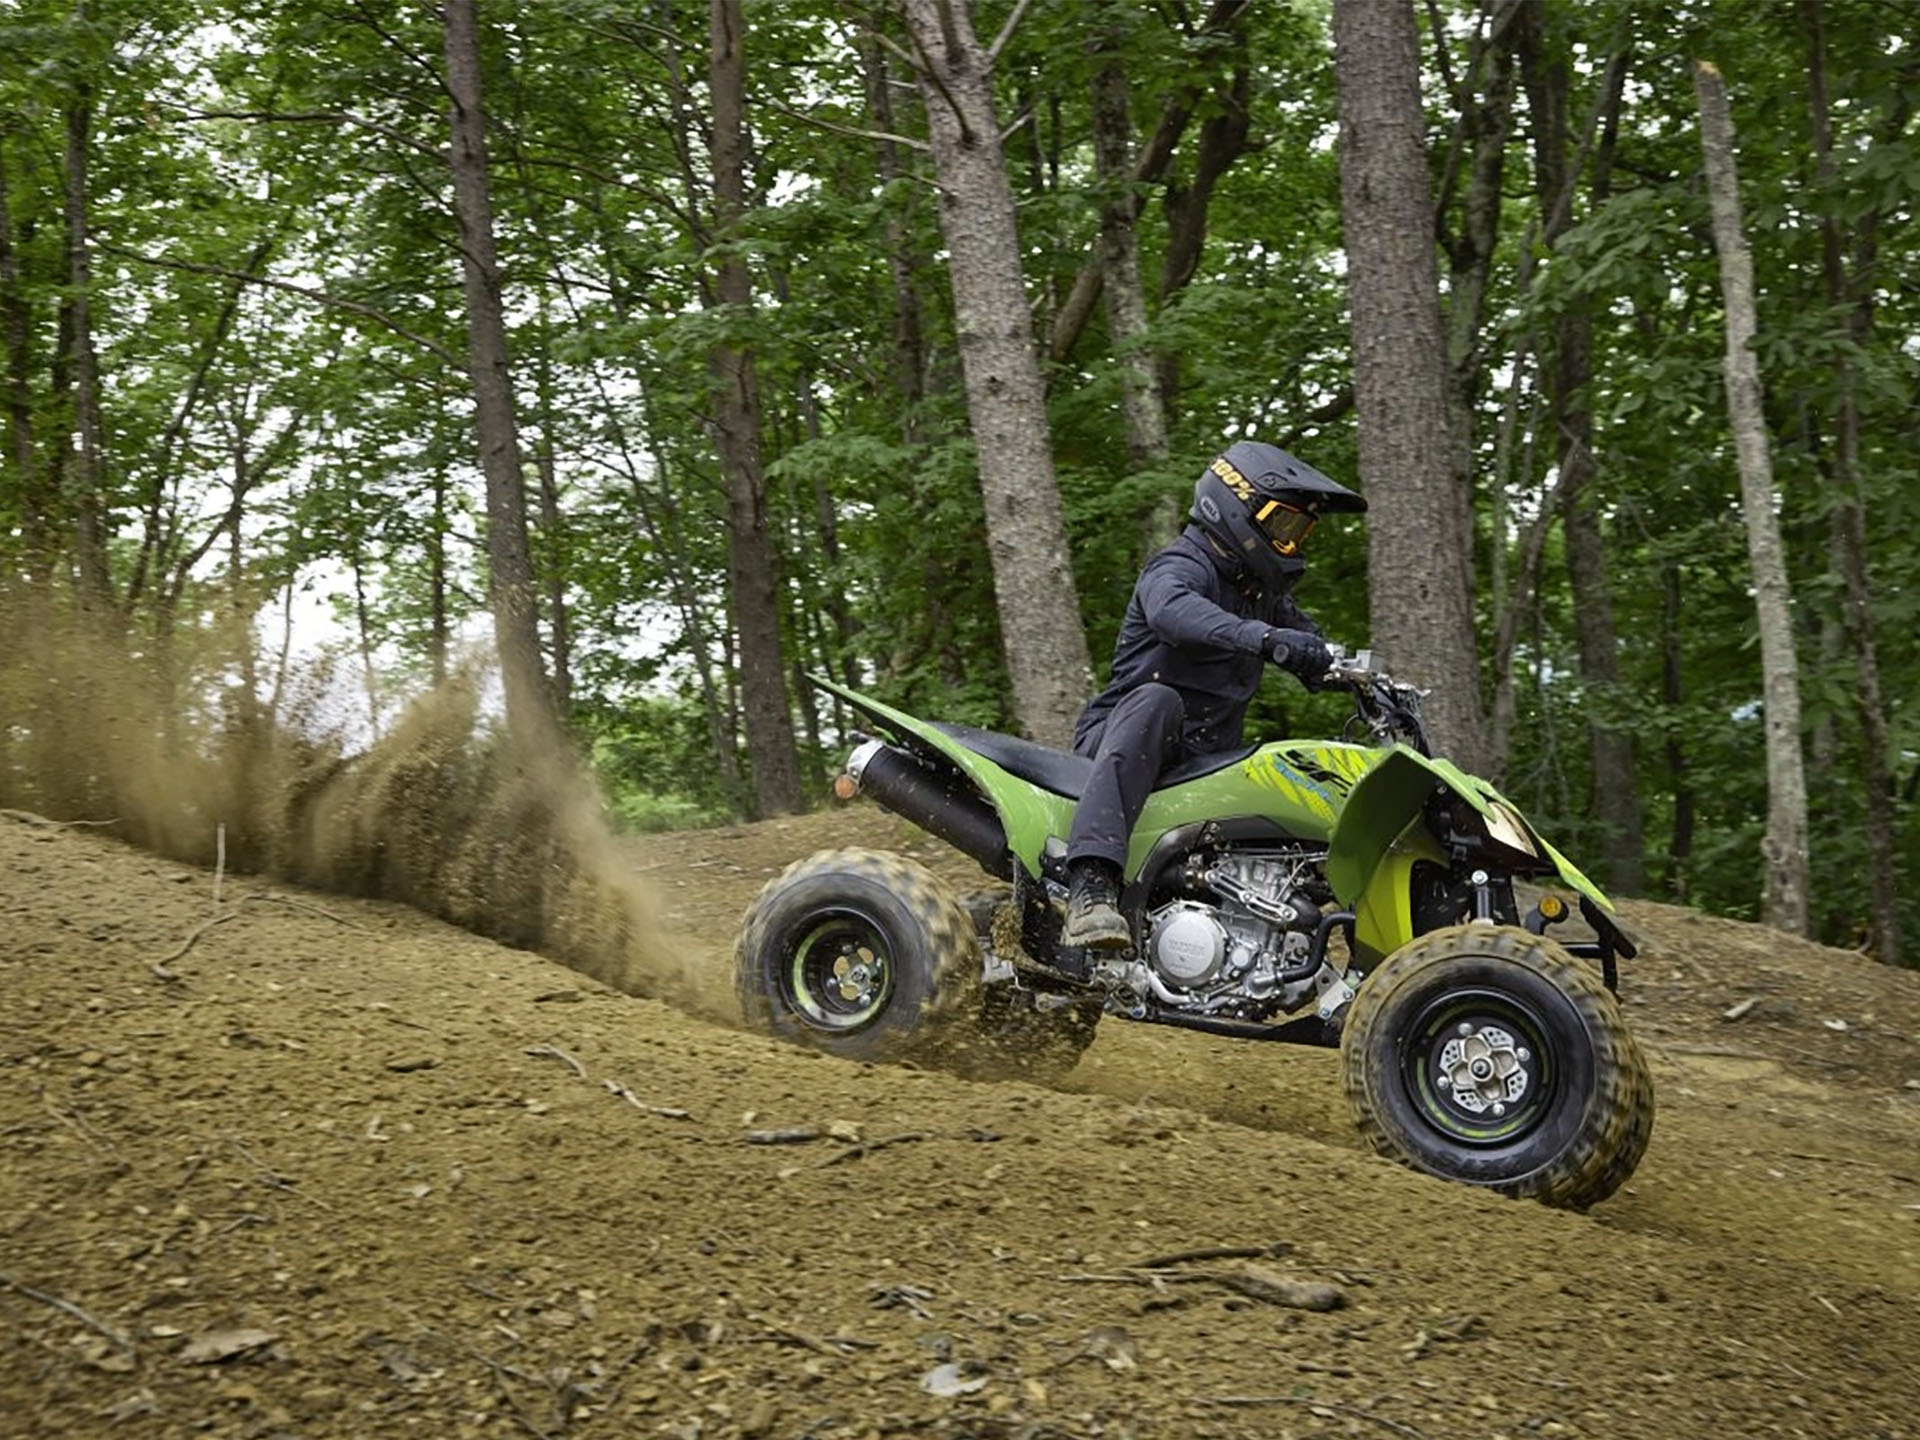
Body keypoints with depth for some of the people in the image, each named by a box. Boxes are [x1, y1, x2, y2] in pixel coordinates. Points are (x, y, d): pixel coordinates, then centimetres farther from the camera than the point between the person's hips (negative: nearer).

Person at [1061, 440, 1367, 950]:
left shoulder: (1263, 592, 19)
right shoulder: (1181, 567, -10)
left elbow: (1319, 660, 26)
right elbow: (1173, 609, -36)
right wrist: (1264, 638, -51)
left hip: (1207, 756, 9)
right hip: (1126, 736, -9)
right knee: (1155, 701, -41)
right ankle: (1091, 887, -55)